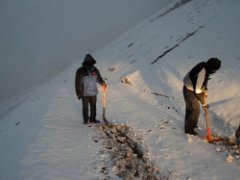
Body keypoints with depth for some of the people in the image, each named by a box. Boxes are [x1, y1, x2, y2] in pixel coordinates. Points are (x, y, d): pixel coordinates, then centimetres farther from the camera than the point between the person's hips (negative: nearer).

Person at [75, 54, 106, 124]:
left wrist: (102, 83, -8)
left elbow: (98, 78, 14)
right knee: (85, 107, 8)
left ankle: (93, 119, 30)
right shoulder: (81, 71, -11)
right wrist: (78, 93, -7)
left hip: (93, 93, 4)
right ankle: (86, 119, 24)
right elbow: (77, 83, -7)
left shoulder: (95, 70, 0)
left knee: (93, 106, 14)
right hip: (84, 94, -3)